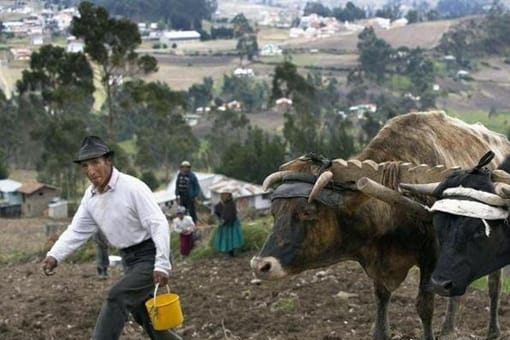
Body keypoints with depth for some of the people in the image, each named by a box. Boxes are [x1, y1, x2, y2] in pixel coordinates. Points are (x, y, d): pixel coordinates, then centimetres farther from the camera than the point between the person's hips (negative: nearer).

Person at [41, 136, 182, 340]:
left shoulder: (133, 188, -22)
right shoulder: (90, 196, 2)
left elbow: (159, 224, -24)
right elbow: (77, 230, 3)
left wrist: (162, 265, -30)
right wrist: (54, 255, -15)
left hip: (150, 256, -8)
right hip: (130, 260, 8)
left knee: (116, 297, -22)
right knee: (142, 313, 15)